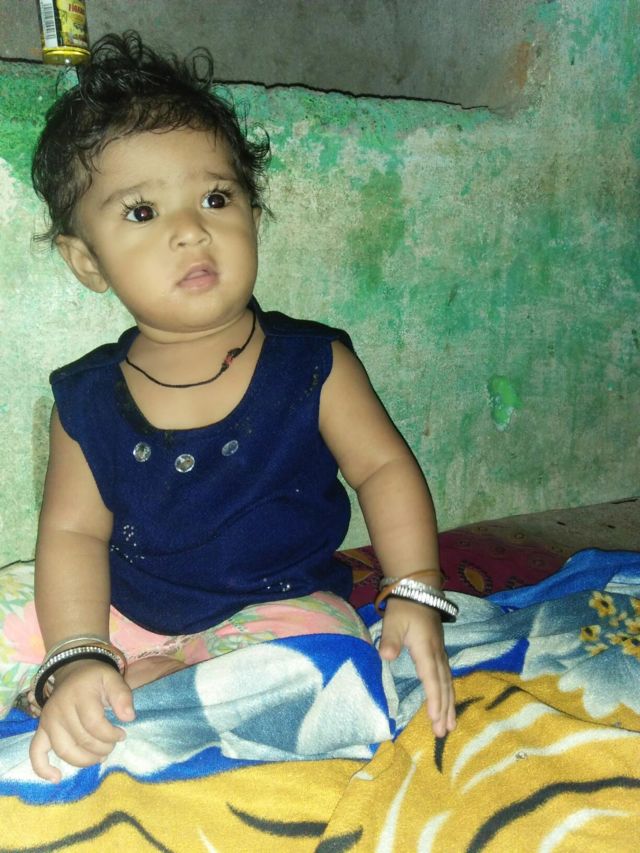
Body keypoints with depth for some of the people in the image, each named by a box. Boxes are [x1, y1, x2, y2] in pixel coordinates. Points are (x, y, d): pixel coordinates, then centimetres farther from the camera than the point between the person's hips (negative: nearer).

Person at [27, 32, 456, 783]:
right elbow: (73, 531, -6)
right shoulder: (86, 399, -5)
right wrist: (76, 659, -21)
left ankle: (157, 680, -17)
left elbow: (384, 468, -4)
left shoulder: (311, 362, -9)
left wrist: (415, 595, -15)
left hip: (281, 607, -1)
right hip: (127, 620, 2)